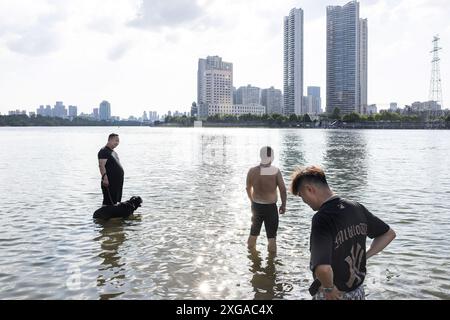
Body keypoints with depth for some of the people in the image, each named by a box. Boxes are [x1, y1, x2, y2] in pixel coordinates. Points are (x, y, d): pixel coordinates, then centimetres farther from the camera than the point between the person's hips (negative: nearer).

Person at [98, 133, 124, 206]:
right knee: (108, 202, -7)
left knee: (115, 202, 14)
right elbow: (101, 166, -20)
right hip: (109, 182, -10)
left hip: (117, 181, 10)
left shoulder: (113, 152, 20)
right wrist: (105, 178, -29)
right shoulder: (104, 151, -10)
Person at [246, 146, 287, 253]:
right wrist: (283, 205, 0)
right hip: (270, 207, -4)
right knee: (272, 236, 9)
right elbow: (283, 189, -14)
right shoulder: (276, 171, -16)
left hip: (256, 205, 4)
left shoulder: (252, 171, -6)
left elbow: (248, 188, 7)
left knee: (253, 232, 24)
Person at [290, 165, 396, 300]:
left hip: (333, 295, -6)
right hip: (358, 292, 6)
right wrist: (364, 256, 5)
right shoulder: (357, 208, -5)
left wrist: (328, 288, -22)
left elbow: (323, 268, -41)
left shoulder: (322, 219, -27)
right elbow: (389, 234, 10)